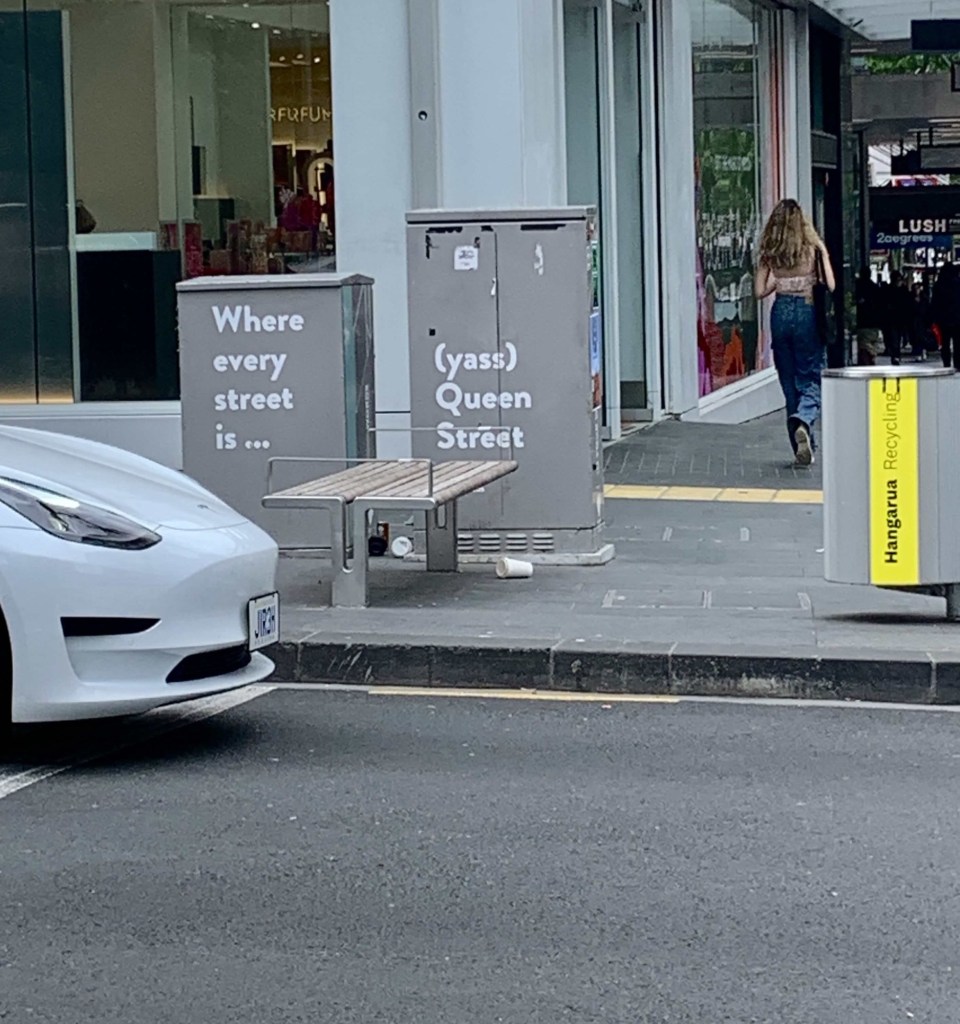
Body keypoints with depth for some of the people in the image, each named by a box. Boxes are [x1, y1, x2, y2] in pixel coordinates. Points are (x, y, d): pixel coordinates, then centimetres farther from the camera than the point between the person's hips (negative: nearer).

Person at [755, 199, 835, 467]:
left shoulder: (769, 253, 0)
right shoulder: (813, 249, -7)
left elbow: (760, 291, 0)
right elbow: (831, 285, -9)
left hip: (781, 314, 3)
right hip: (807, 313, -3)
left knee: (789, 380, 11)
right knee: (812, 378, 3)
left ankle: (803, 447, 13)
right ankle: (803, 419, -29)